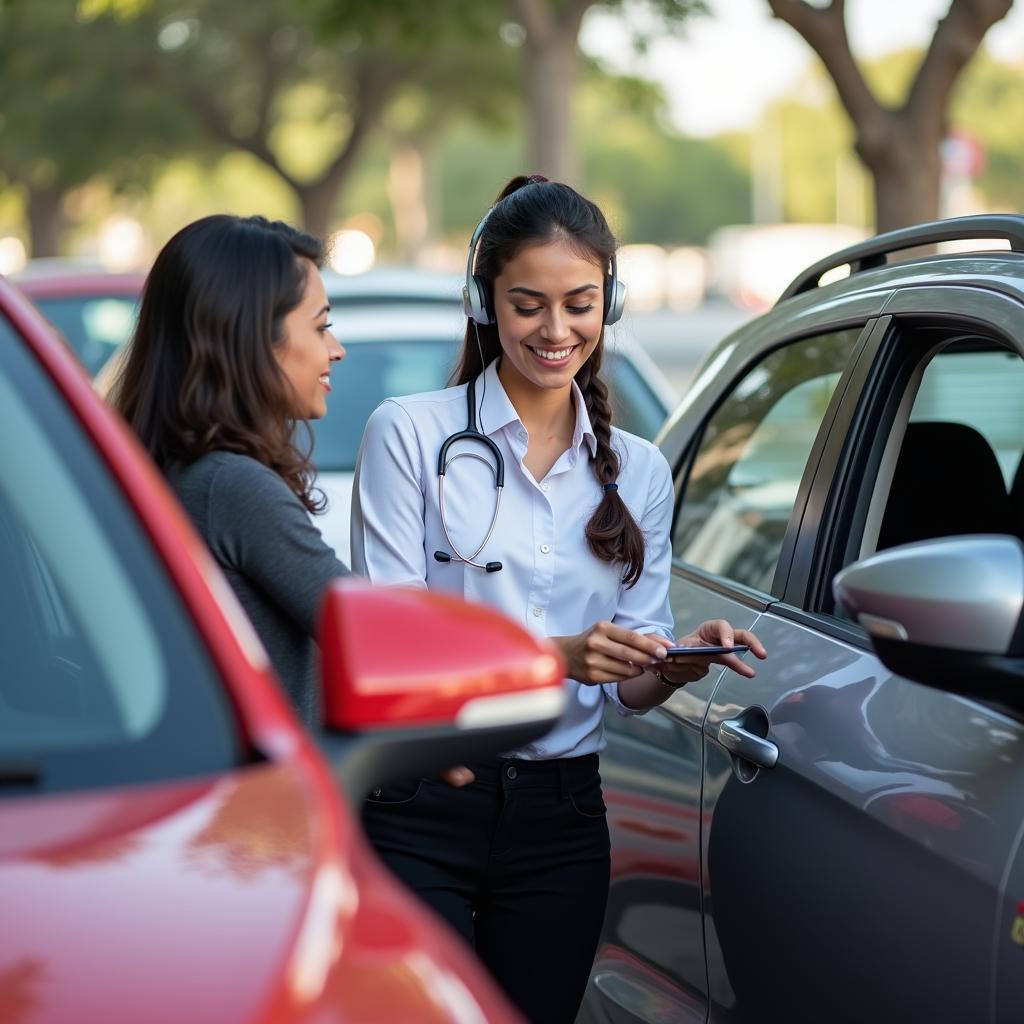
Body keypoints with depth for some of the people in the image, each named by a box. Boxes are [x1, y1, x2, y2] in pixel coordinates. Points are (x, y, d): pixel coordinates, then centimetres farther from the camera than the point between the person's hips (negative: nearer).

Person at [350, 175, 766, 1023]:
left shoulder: (638, 470, 11)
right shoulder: (411, 433, -4)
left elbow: (627, 691, 9)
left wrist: (674, 668, -14)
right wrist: (556, 657, -24)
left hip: (561, 820, 4)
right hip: (421, 814, -4)